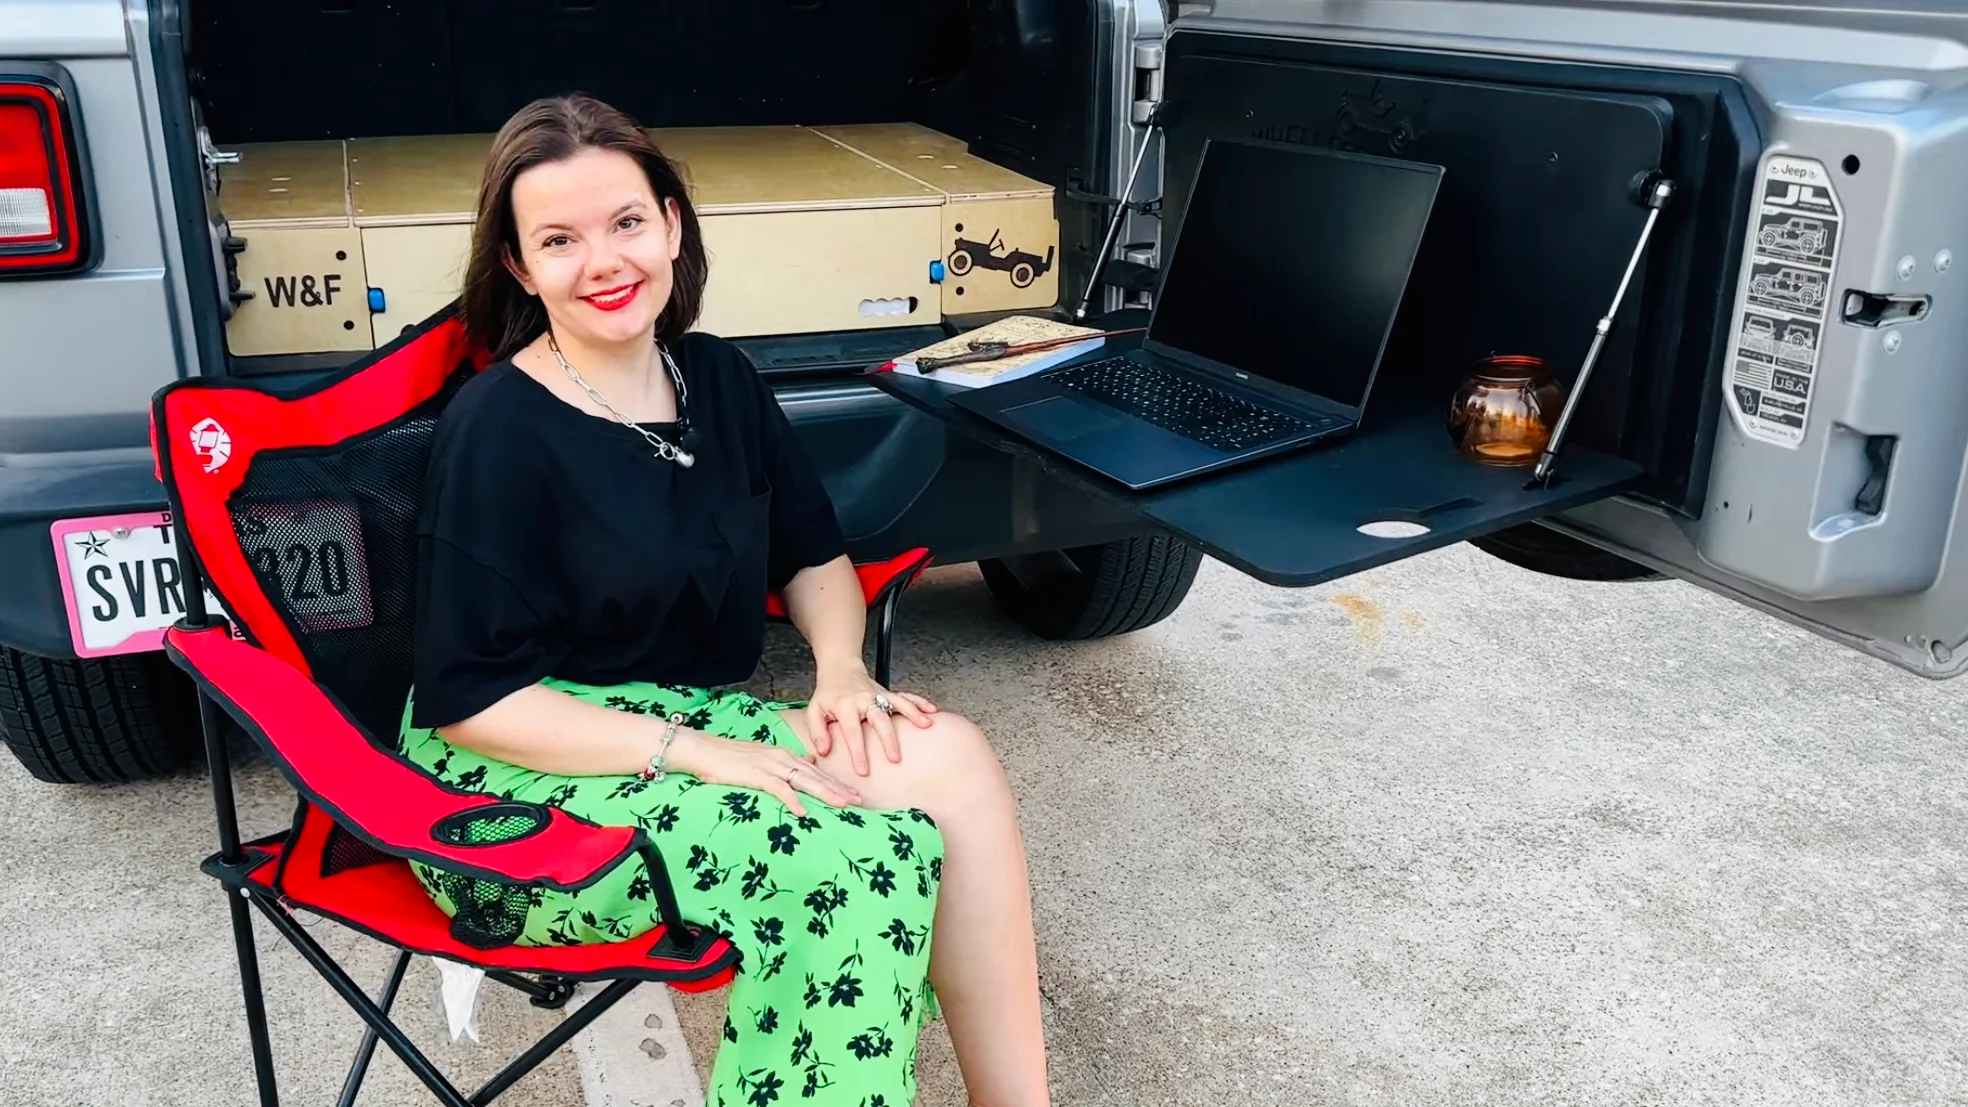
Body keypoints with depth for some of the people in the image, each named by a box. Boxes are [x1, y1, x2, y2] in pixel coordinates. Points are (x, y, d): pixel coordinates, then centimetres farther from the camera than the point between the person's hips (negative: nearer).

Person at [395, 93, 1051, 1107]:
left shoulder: (718, 378, 5)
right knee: (855, 859, -28)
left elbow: (814, 555, 13)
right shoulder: (496, 430, -14)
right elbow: (470, 698, -16)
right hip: (517, 780, -6)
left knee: (950, 758, -19)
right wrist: (692, 752, -23)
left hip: (687, 722, 6)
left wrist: (841, 669, -8)